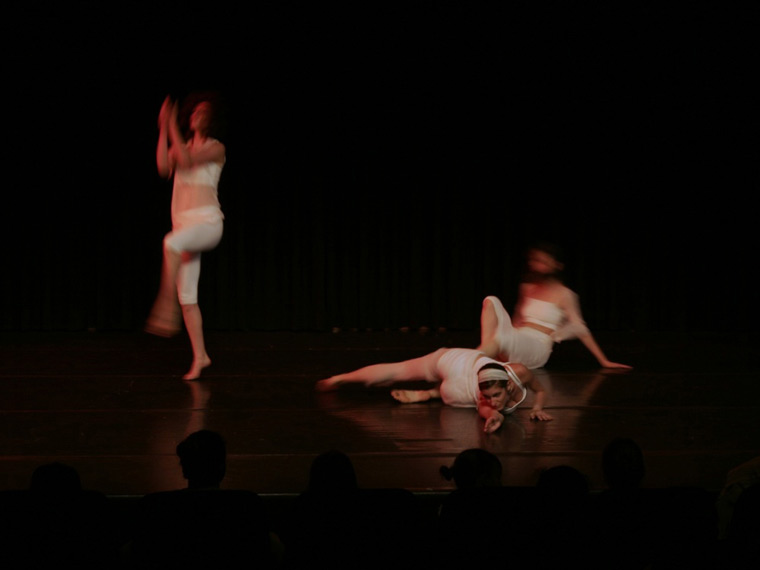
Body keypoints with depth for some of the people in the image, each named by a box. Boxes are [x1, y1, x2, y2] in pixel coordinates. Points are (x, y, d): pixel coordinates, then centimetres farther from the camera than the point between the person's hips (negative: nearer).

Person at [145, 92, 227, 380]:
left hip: (207, 221, -7)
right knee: (187, 297, 4)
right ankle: (199, 357, 12)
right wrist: (163, 129, -5)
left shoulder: (216, 148, -1)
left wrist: (173, 127, -15)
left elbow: (187, 160, -18)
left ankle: (167, 306, -39)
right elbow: (164, 167, -2)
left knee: (172, 242, -41)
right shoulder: (182, 145, 16)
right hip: (183, 223, 7)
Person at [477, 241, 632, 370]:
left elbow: (580, 330, 0)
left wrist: (604, 361, -2)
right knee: (491, 301, -16)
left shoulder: (563, 294, 1)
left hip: (537, 348, -6)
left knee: (501, 338, -39)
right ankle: (486, 352, -32)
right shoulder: (526, 287, 18)